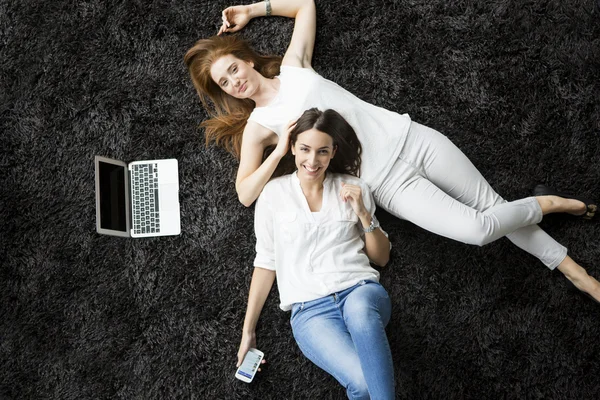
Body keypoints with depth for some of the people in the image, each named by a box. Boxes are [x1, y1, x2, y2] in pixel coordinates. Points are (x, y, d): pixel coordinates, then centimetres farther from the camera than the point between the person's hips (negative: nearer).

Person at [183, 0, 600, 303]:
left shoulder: (294, 66, 8)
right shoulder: (257, 125, 1)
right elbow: (245, 193, -8)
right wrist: (280, 151, -17)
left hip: (410, 138, 3)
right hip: (388, 184, -2)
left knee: (495, 208, 3)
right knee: (478, 230, -16)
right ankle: (547, 204, 13)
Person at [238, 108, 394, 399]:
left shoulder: (354, 188, 11)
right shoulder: (274, 194, 7)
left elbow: (381, 257, 14)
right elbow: (266, 262, 10)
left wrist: (363, 214, -3)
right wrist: (248, 331, 7)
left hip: (361, 290, 1)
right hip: (309, 309, -1)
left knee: (359, 308, -39)